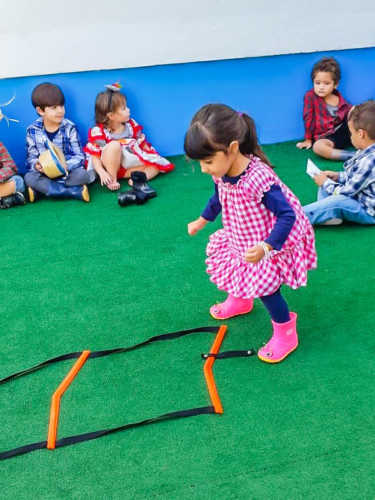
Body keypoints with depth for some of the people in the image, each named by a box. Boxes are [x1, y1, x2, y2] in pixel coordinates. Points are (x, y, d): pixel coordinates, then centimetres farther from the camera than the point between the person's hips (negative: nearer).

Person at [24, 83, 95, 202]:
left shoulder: (69, 128, -6)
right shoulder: (32, 131, -2)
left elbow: (79, 157, -8)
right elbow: (31, 158, 1)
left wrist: (65, 166, -28)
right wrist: (36, 165, -24)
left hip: (69, 171, -2)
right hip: (46, 173, 2)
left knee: (82, 175, -32)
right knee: (29, 178, -29)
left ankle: (42, 189, -20)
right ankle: (76, 191, -28)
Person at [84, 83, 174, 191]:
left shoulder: (131, 125, 2)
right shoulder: (98, 132, -14)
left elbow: (143, 145, 8)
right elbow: (94, 157, -15)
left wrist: (153, 158, -5)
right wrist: (102, 173, -31)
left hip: (130, 164, 5)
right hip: (110, 166, -5)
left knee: (157, 164, -8)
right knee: (114, 145, -33)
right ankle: (112, 179, -22)